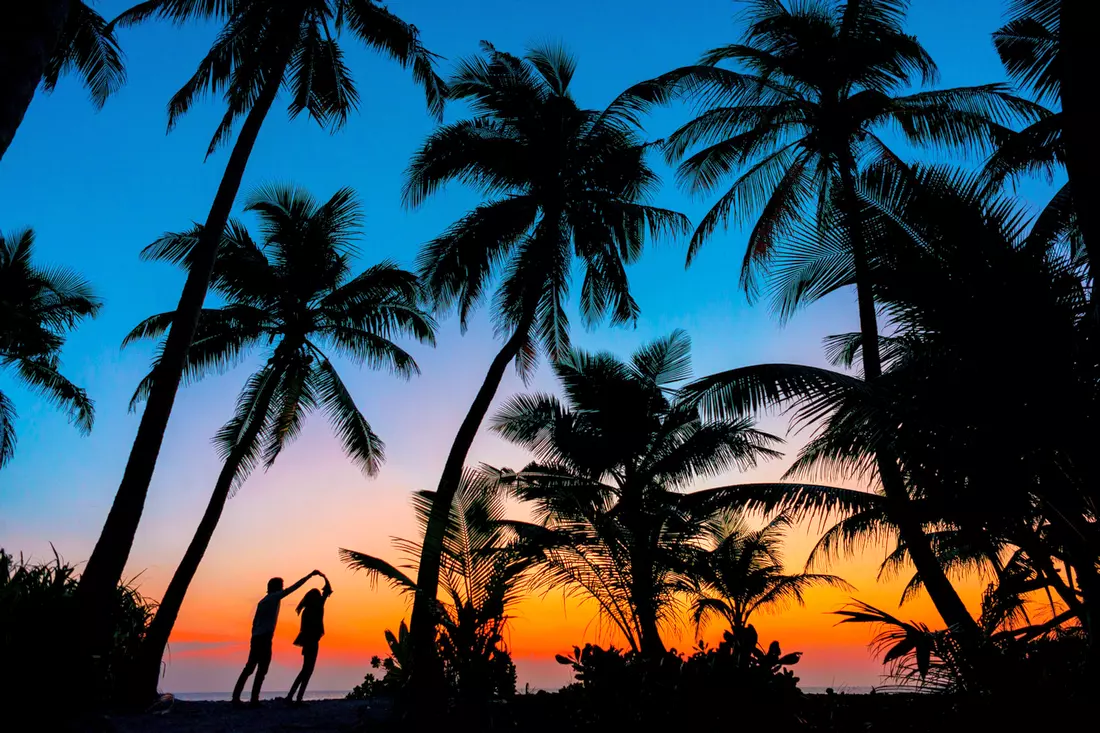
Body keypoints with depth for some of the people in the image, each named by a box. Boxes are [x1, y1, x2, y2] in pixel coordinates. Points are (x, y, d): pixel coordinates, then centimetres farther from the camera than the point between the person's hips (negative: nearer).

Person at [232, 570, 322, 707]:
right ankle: (254, 700, -7)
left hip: (256, 638, 8)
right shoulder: (274, 597, -3)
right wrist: (310, 575, -10)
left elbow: (255, 622, 20)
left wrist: (255, 639, 22)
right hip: (264, 639, -8)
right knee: (262, 670, -5)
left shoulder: (263, 601, 20)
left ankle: (236, 697, 10)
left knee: (249, 668, 11)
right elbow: (293, 587, -9)